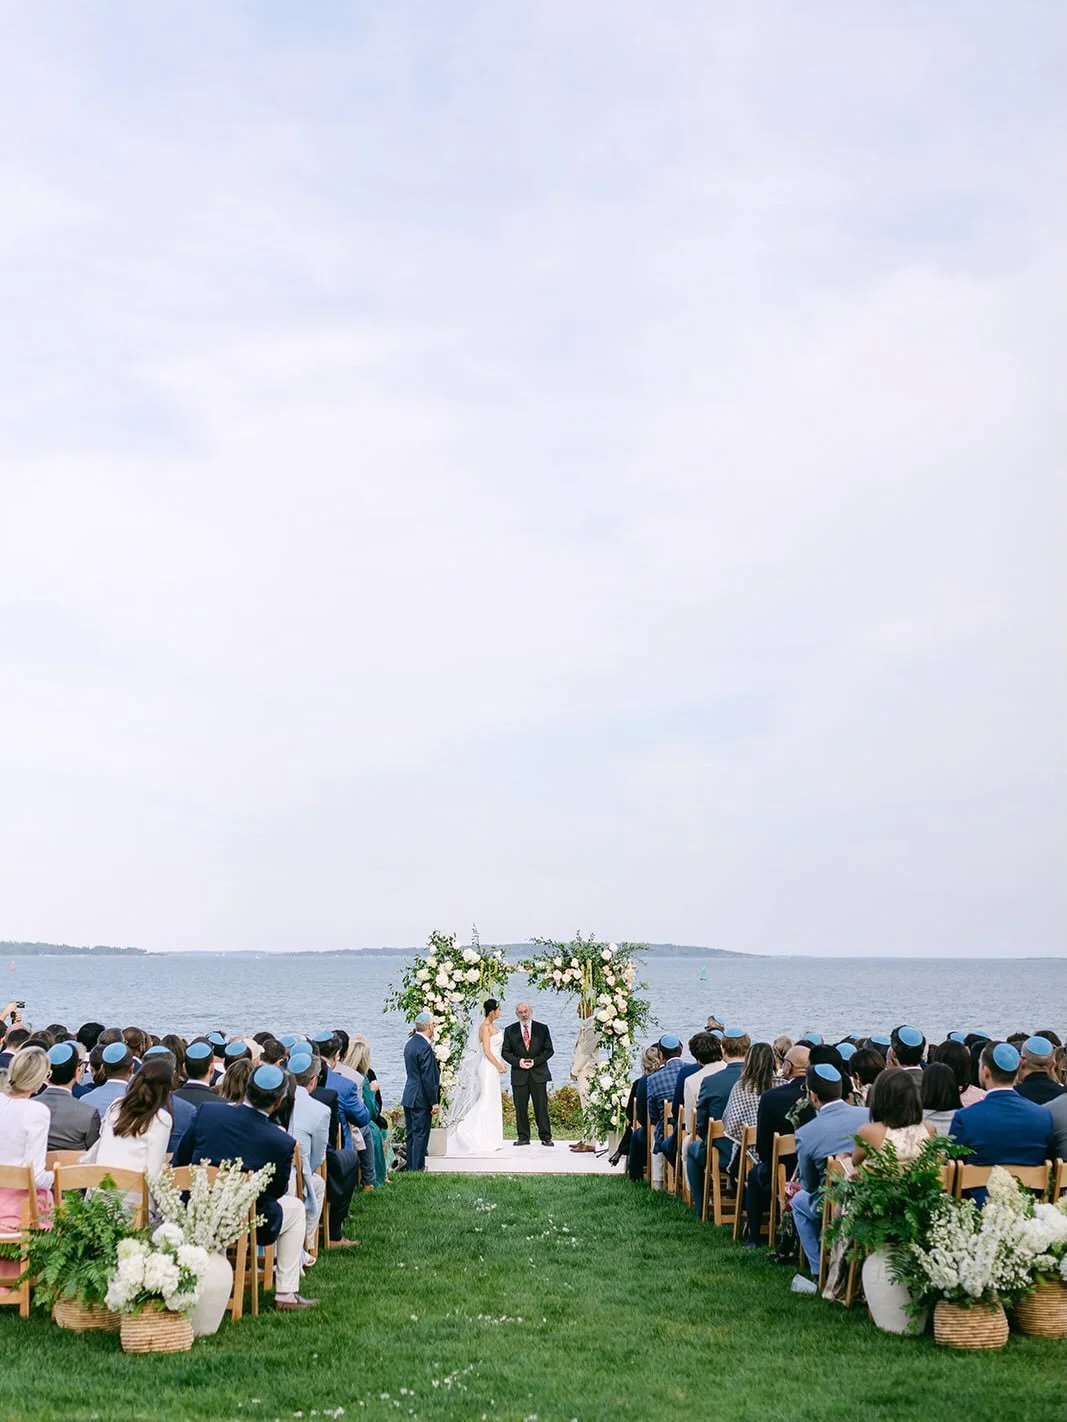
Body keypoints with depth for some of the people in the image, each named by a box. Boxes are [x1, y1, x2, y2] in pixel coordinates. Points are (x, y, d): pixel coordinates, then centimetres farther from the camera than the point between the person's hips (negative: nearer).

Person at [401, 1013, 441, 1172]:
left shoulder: (410, 1043, 9)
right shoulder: (425, 1047, -20)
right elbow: (428, 1078, -20)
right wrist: (434, 1102, -15)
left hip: (408, 1097, 9)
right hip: (421, 1099, -9)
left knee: (411, 1134, 15)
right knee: (421, 1135, -2)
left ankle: (411, 1167, 22)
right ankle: (417, 1169, 2)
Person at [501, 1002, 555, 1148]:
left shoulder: (542, 1029, 5)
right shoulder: (510, 1031, 7)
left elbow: (549, 1050, 4)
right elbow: (505, 1051, 6)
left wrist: (535, 1061, -10)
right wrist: (518, 1061, -10)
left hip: (538, 1073, -1)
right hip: (519, 1075, 1)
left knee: (541, 1106, -1)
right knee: (520, 1107, 2)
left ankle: (545, 1137, 4)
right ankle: (523, 1137, 10)